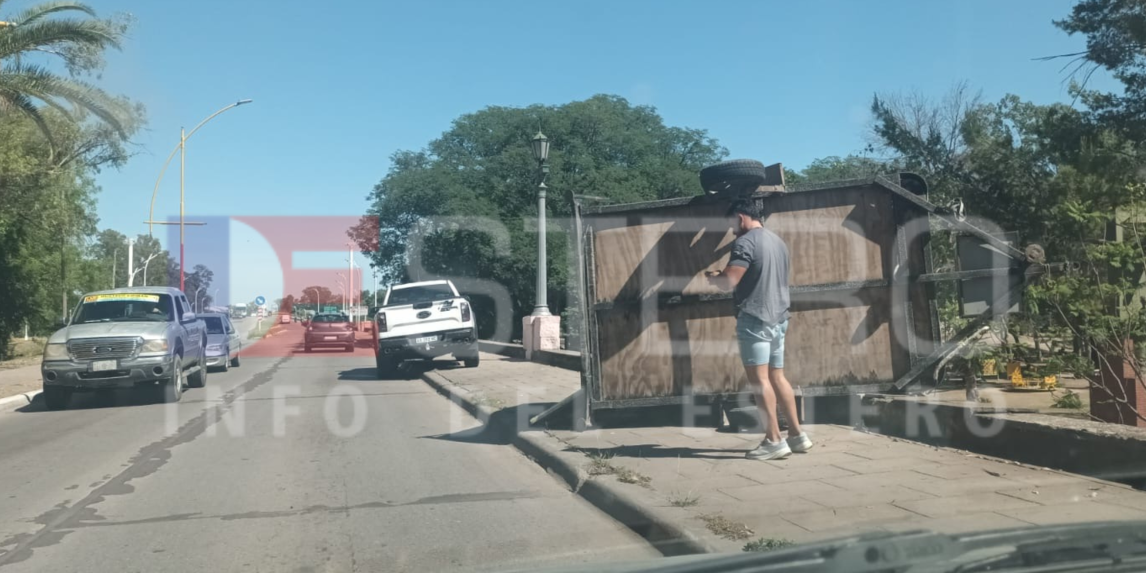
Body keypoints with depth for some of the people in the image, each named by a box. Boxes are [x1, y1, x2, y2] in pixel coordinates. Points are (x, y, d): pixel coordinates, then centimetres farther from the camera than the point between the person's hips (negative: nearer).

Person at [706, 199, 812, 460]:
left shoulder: (745, 242, -11)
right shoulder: (778, 241, 17)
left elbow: (729, 282, -20)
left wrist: (713, 278, 2)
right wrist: (724, 276, 26)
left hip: (755, 319, -9)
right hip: (778, 318, 9)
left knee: (759, 379, -7)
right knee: (777, 377, 13)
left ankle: (774, 441, -7)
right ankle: (797, 435, 15)